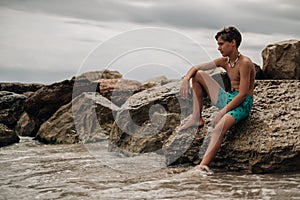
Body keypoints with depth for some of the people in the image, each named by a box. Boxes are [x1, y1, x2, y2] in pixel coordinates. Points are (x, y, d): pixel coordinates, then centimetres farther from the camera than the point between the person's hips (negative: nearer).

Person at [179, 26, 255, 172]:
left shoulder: (245, 63, -16)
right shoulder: (224, 61, 9)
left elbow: (243, 95, -22)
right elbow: (195, 68, 15)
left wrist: (222, 112, -27)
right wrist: (186, 79, -7)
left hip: (242, 105, -9)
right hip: (227, 98, 9)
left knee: (219, 127, -38)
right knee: (198, 75, 8)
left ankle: (203, 165, -53)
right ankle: (197, 118, 3)